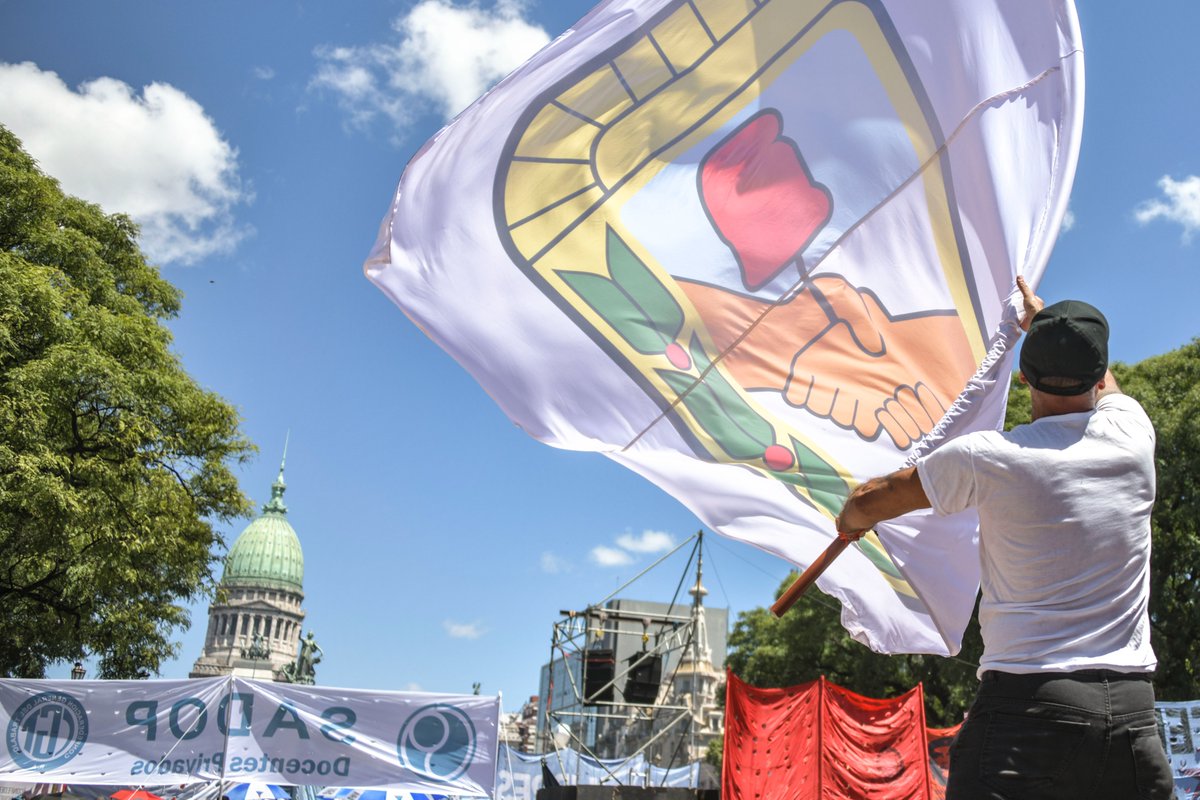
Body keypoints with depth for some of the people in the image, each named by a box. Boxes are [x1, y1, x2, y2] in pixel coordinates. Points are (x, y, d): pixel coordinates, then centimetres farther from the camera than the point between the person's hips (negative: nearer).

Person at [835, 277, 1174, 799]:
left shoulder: (988, 458, -7)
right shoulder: (1132, 432, 4)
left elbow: (870, 502, 8)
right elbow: (1100, 384, 30)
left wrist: (853, 520, 32)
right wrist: (1041, 319, 47)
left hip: (1027, 702, -4)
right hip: (1133, 710, 5)